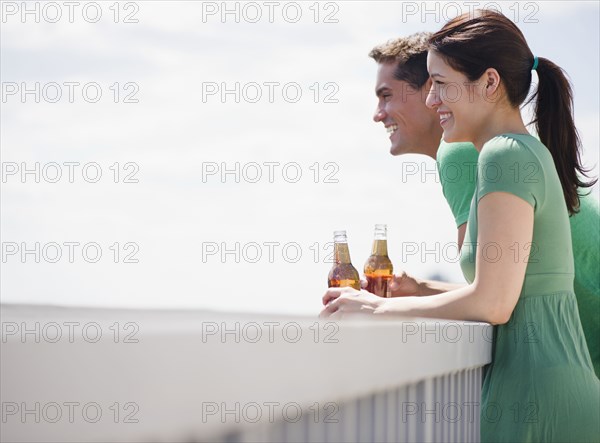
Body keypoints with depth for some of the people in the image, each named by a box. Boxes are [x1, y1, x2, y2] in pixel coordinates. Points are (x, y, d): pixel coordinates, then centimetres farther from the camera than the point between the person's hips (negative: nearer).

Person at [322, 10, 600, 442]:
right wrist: (421, 291, 18)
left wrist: (382, 308, -8)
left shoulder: (505, 154, -12)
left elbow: (492, 302, -19)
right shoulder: (534, 154, 17)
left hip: (537, 406, -9)